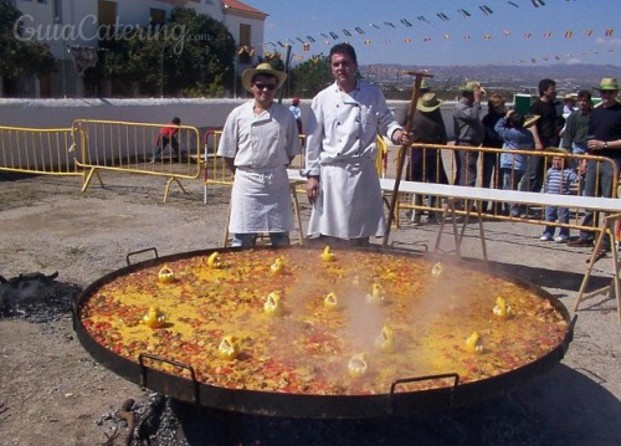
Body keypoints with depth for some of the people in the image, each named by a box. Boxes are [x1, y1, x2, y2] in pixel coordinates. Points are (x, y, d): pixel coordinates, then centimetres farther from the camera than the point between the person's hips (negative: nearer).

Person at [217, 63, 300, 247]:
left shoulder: (285, 115, 1)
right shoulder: (238, 114, -3)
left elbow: (291, 150, 9)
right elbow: (228, 153, 4)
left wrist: (274, 170, 6)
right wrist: (244, 173, 6)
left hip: (277, 183, 1)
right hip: (246, 183, -1)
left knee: (280, 238, 10)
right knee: (242, 238, 4)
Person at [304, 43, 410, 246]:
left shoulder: (373, 94, 5)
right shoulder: (323, 98, 3)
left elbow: (385, 122, 10)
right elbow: (313, 140, 4)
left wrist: (396, 133, -14)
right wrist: (312, 175, 0)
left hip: (363, 172, 1)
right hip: (332, 173, 0)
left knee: (361, 235, 8)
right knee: (330, 235, 3)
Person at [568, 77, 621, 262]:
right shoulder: (595, 112, 15)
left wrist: (604, 144, -16)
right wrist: (584, 160, 15)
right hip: (593, 161, 6)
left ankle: (605, 243, 1)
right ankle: (586, 237, 22)